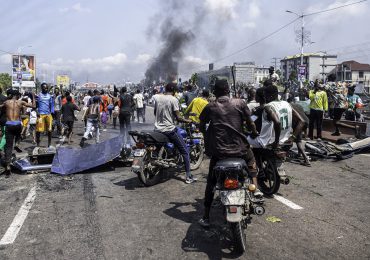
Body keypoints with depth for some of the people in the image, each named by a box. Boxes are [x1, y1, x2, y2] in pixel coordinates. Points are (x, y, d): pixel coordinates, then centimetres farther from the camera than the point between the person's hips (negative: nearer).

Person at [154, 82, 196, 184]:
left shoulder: (157, 97, 6)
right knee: (185, 151, 4)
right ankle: (188, 176, 2)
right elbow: (178, 118, -15)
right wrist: (188, 121, 1)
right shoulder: (173, 99, -12)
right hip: (169, 129, -6)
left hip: (157, 129, 6)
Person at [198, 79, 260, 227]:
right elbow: (250, 124, 6)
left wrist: (207, 137, 30)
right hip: (239, 149, 0)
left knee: (211, 182, 17)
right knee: (251, 159, 34)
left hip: (218, 151, 0)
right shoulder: (239, 103, 0)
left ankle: (206, 217, 17)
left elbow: (202, 127, 10)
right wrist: (255, 133, 27)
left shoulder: (209, 107, 2)